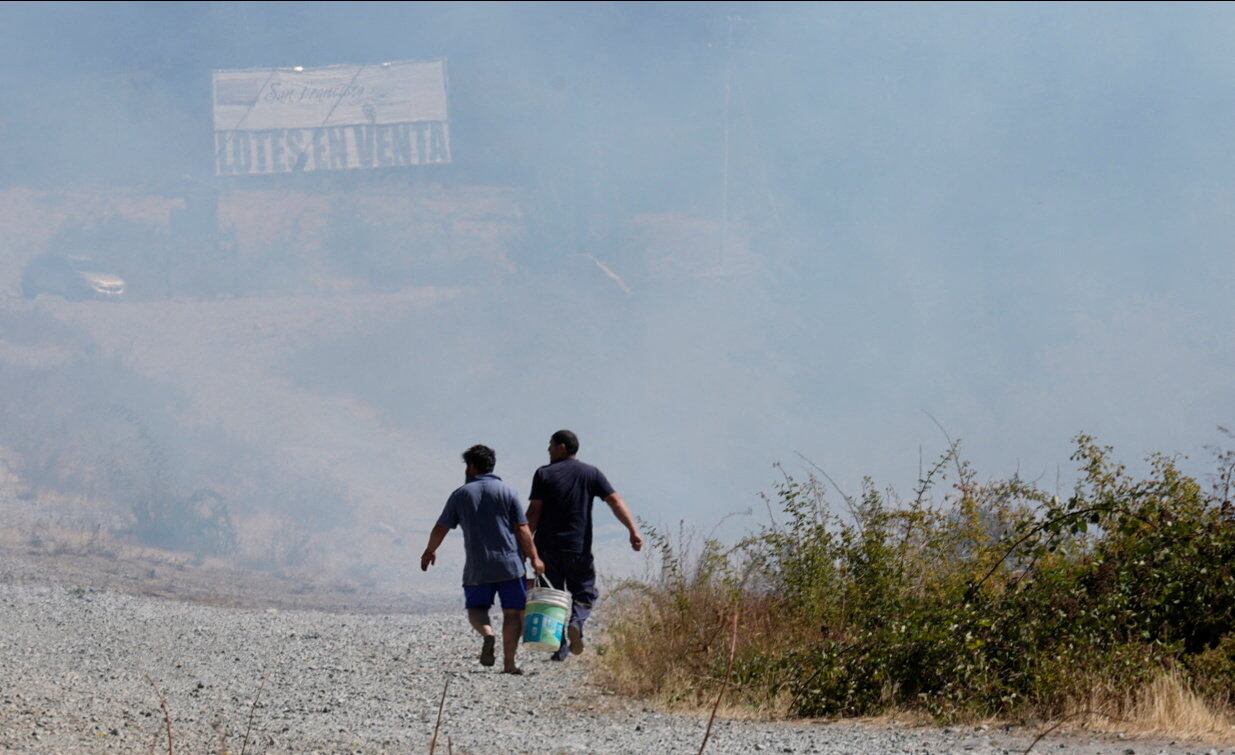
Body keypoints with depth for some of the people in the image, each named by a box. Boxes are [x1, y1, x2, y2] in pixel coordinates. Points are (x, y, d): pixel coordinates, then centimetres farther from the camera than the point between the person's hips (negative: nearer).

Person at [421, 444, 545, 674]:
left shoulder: (460, 495, 4)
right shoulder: (507, 492, 2)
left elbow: (440, 529, 9)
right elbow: (522, 530, 0)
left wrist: (429, 551, 26)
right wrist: (534, 558, 8)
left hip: (477, 568, 0)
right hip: (509, 564, 0)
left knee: (476, 608, 13)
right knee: (512, 612, 6)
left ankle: (487, 633, -19)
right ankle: (508, 662, -3)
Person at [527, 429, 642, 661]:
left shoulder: (544, 474, 0)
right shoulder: (591, 474, 6)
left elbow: (533, 512, -6)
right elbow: (615, 502, -4)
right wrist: (633, 531, -9)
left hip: (547, 547, -1)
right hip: (579, 549, 1)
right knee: (584, 592, 14)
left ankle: (559, 647, 3)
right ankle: (576, 622, -17)